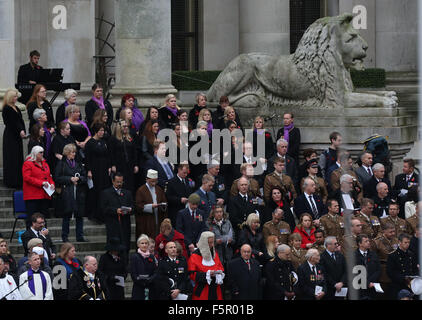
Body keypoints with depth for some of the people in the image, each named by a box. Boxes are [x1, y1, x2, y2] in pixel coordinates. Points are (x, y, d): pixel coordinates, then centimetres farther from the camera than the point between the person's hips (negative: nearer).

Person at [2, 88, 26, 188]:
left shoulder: (16, 108, 15)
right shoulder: (7, 109, -12)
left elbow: (20, 121, 14)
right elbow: (11, 123, -17)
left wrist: (23, 131, 0)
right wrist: (19, 132, -19)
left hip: (17, 136, 9)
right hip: (10, 136, -9)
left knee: (18, 158, 9)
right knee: (12, 159, -6)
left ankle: (18, 181, 14)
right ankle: (11, 182, -3)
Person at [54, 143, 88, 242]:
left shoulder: (78, 164, 14)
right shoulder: (61, 164, 0)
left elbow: (85, 177, 15)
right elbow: (57, 178, -5)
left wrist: (79, 178, -6)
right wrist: (70, 179, -12)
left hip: (79, 193, 4)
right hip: (67, 193, -4)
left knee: (79, 216, 4)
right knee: (66, 216, -2)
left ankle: (80, 237, 10)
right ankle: (65, 237, 6)